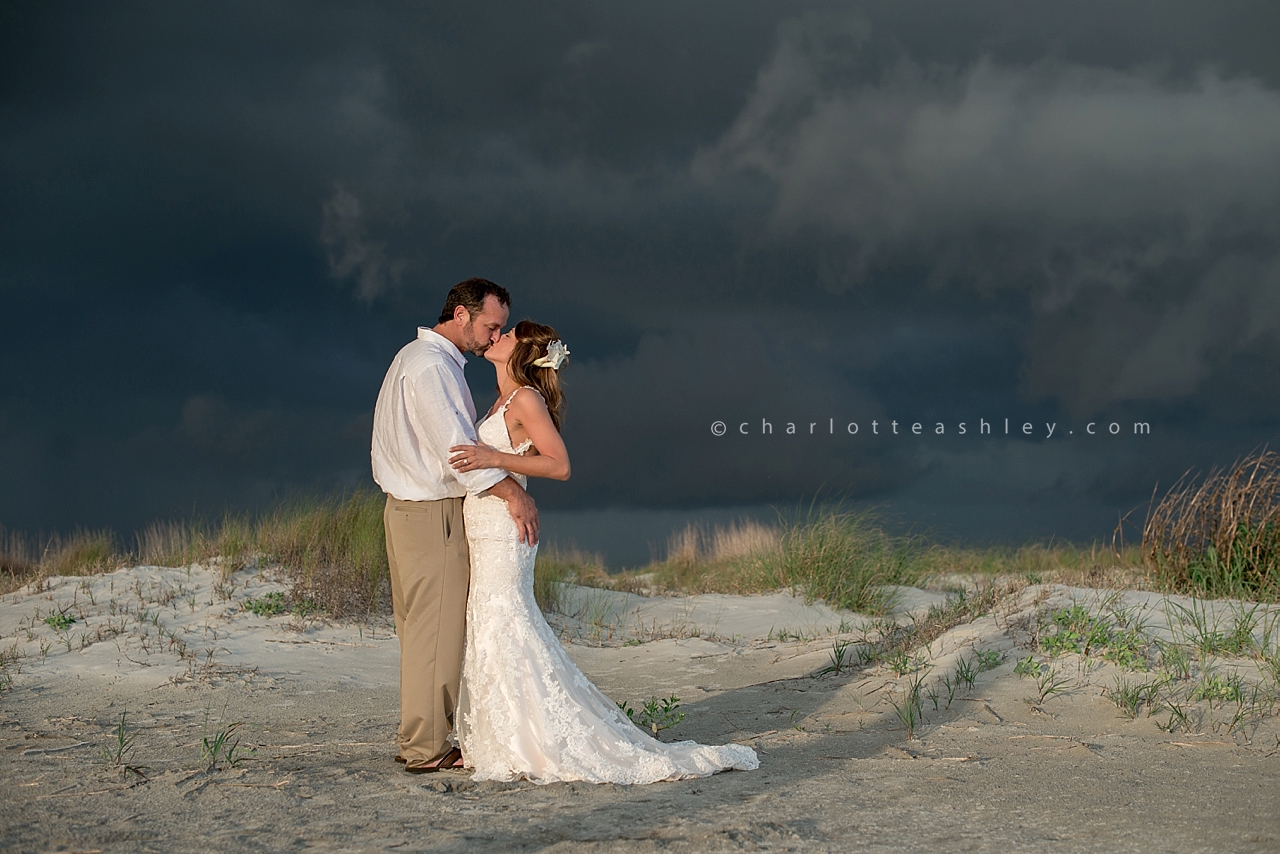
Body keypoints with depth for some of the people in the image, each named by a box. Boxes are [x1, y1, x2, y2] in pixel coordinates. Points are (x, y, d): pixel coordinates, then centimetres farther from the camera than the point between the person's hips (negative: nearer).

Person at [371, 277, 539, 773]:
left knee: (422, 630, 12)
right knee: (435, 630, -7)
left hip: (415, 510, 11)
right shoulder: (429, 364, -15)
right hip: (430, 514, -11)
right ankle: (426, 749, -4)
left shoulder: (432, 359, 19)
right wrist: (514, 493, -20)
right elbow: (455, 446, -22)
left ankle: (417, 739, 18)